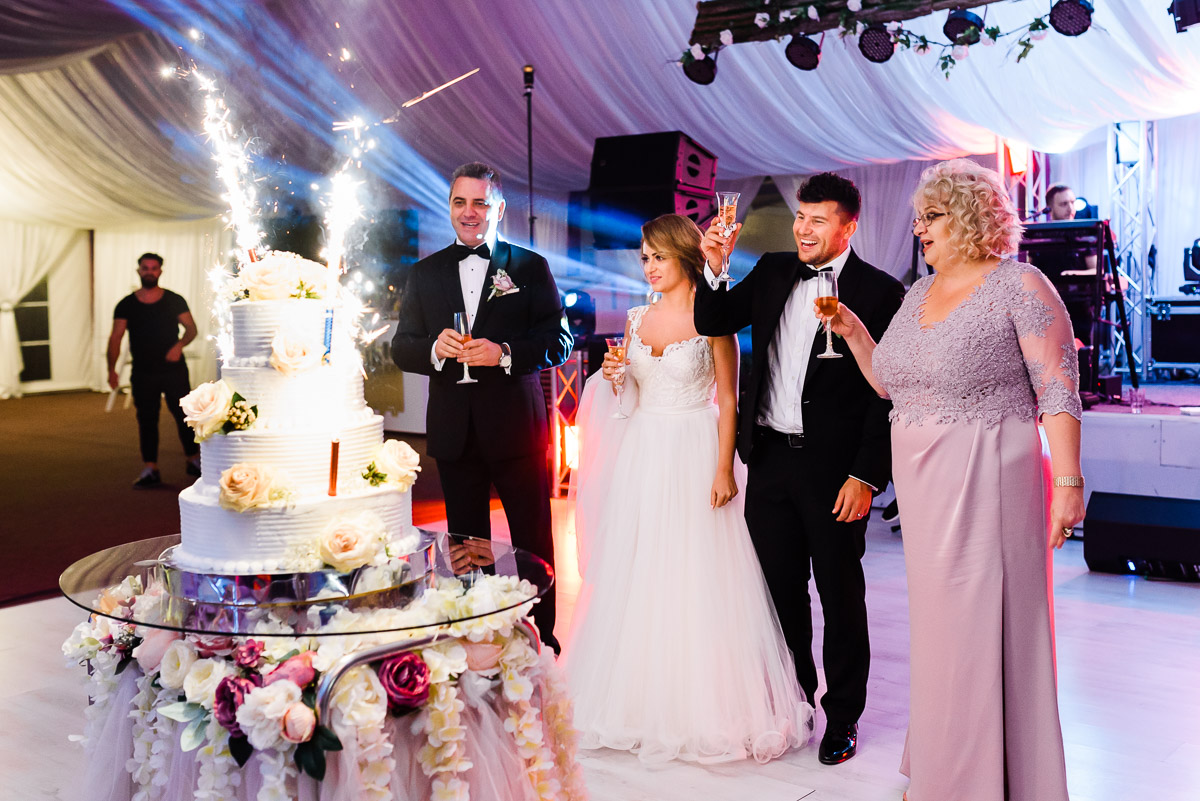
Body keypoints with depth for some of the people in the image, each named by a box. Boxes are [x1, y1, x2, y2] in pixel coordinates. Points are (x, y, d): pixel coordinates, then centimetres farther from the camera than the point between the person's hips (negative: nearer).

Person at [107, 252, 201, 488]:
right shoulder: (126, 305, 3)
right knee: (146, 420, 4)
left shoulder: (174, 301, 2)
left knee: (184, 415, 1)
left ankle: (194, 460, 17)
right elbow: (115, 338, 1)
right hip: (142, 373, 1)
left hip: (174, 370, -1)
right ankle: (150, 470, 11)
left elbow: (191, 328, 5)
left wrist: (179, 345, -16)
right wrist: (112, 369, -10)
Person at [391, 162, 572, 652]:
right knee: (465, 544, 13)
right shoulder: (425, 273, 10)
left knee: (533, 540, 6)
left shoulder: (530, 268, 1)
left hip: (516, 427, -3)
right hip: (455, 432, 3)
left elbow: (559, 341, -4)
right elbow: (401, 348, 7)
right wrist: (435, 348, -14)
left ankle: (542, 634, 21)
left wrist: (505, 353, -20)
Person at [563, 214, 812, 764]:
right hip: (642, 456, 5)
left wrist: (724, 468, -14)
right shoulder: (638, 320, 10)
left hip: (695, 456, -5)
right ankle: (643, 698, 21)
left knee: (697, 579, -2)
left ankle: (703, 704, 13)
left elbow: (728, 399, -7)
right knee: (637, 576, 8)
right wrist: (615, 379, -5)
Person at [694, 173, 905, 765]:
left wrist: (868, 476, -14)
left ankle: (842, 716, 26)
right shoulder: (772, 272, 8)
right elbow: (712, 322, 7)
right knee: (780, 587, 16)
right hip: (769, 457, 5)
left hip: (834, 467, -5)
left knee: (840, 595, 8)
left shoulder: (880, 292, -8)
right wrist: (714, 269, -9)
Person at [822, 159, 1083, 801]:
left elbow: (1058, 391, -11)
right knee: (936, 624, 14)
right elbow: (890, 382, 19)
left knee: (982, 624, -1)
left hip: (986, 479, -7)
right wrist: (853, 331, 6)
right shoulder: (918, 293, 14)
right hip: (920, 483, 7)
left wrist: (1068, 481, -16)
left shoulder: (1020, 286, -7)